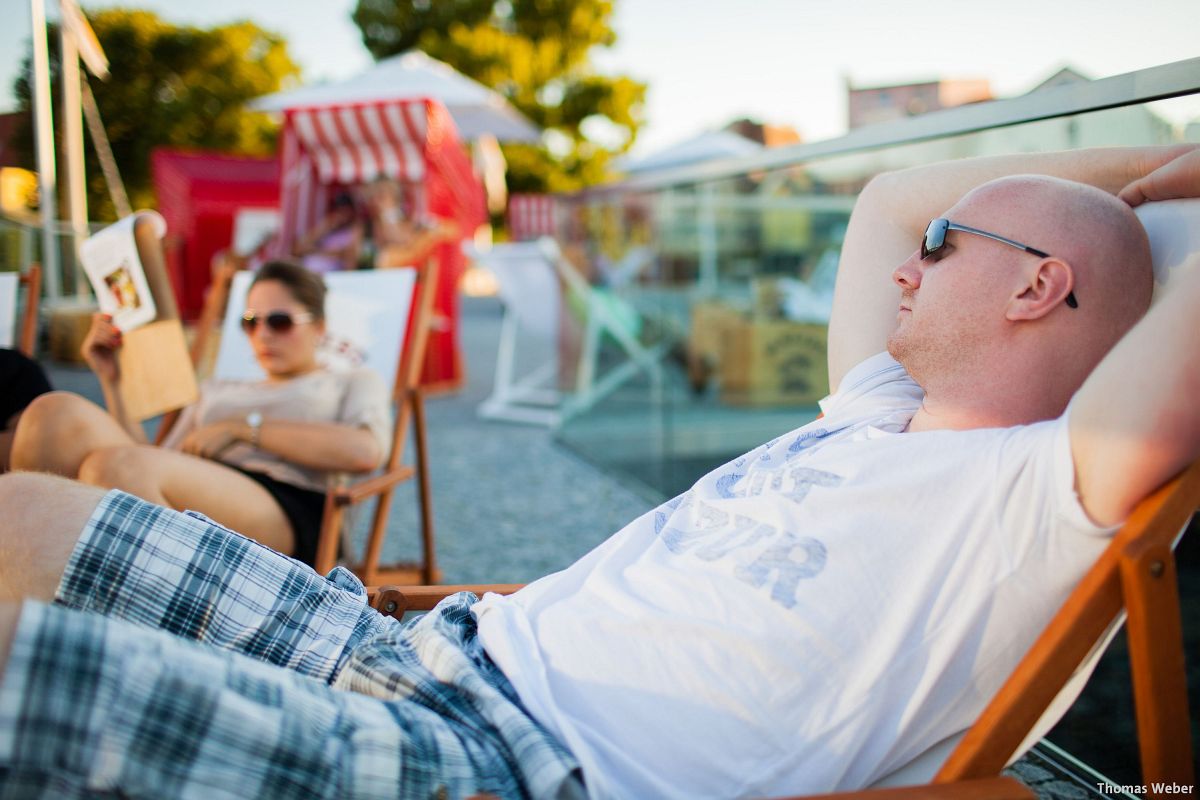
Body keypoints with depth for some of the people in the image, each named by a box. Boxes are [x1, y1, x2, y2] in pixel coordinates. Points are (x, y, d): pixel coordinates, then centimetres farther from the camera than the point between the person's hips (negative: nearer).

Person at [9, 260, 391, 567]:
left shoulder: (352, 383, 25)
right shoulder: (217, 391, 39)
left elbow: (365, 451, -2)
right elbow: (151, 467, 24)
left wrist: (244, 427, 1)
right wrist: (112, 382, 19)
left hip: (283, 509, -5)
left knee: (114, 464, -33)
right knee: (58, 412, -21)